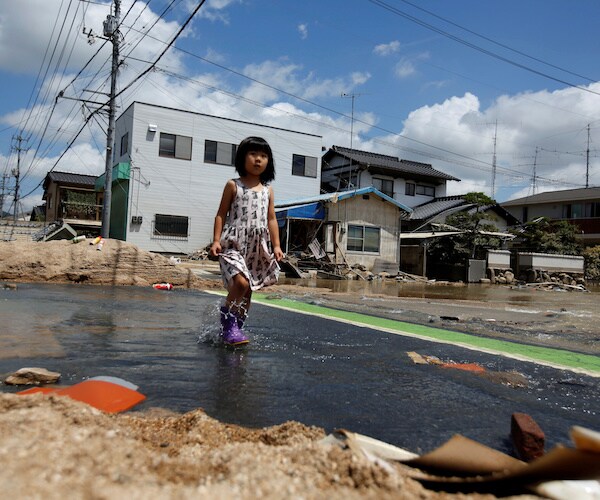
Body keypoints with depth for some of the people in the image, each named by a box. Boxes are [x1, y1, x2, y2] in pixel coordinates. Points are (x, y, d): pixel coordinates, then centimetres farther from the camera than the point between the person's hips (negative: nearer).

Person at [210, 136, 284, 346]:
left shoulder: (267, 190, 14)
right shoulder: (233, 185, 4)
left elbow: (271, 220, 13)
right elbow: (221, 214, 2)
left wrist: (276, 245, 4)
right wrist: (216, 240, -8)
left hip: (257, 247, 4)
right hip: (234, 244, -4)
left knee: (248, 291, 7)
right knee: (241, 282, -23)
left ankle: (235, 328, 19)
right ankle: (227, 322, -6)